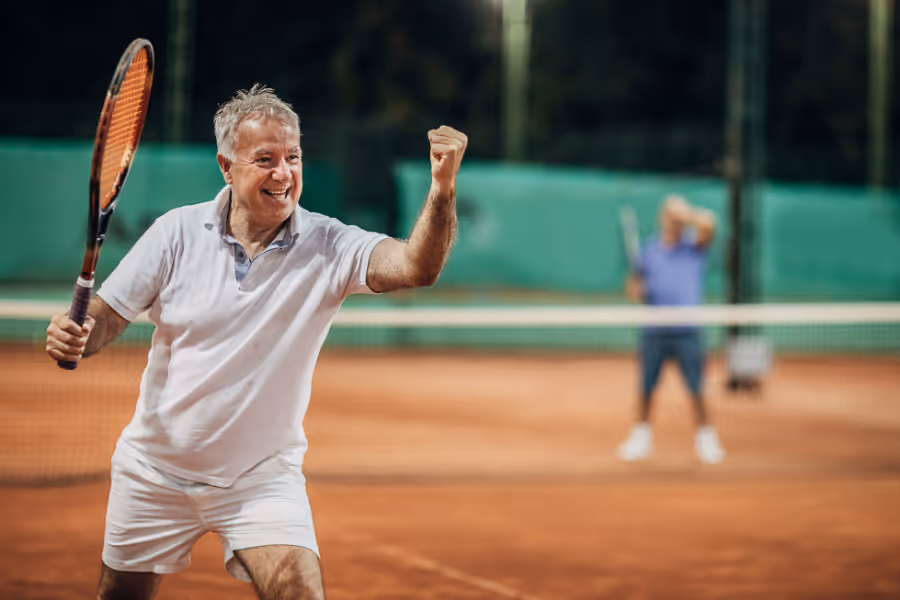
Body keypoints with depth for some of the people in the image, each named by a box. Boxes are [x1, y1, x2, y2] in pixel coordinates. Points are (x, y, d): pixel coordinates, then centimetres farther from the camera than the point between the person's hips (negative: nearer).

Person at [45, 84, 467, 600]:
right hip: (156, 471, 2)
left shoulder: (329, 247, -13)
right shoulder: (179, 232, -9)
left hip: (261, 479, -1)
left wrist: (443, 186, -48)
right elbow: (108, 316, -5)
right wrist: (74, 338, -29)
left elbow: (417, 266, -30)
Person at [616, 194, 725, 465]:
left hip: (687, 332, -2)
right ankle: (641, 436, 21)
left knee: (696, 389, -3)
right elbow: (633, 281, 17)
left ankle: (705, 439, 8)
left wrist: (685, 214, -25)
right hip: (654, 331, 2)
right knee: (646, 389, 7)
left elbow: (707, 226, -15)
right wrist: (635, 290, -3)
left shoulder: (694, 247, 4)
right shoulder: (649, 249, 11)